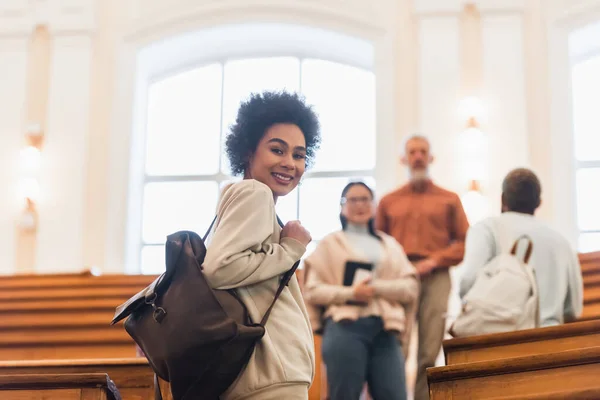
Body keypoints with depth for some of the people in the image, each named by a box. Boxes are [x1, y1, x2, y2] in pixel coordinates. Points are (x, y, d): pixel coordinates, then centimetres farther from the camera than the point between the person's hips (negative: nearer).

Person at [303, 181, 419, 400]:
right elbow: (312, 290, 1)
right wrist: (350, 293, -13)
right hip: (345, 327, -3)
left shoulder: (390, 244, 21)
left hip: (384, 329, 3)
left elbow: (410, 287, 8)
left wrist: (377, 288, -8)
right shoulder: (330, 243, 11)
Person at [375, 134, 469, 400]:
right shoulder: (388, 202, 19)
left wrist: (434, 261, -6)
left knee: (429, 353, -7)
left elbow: (465, 243, 8)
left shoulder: (449, 200, 16)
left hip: (434, 278, 0)